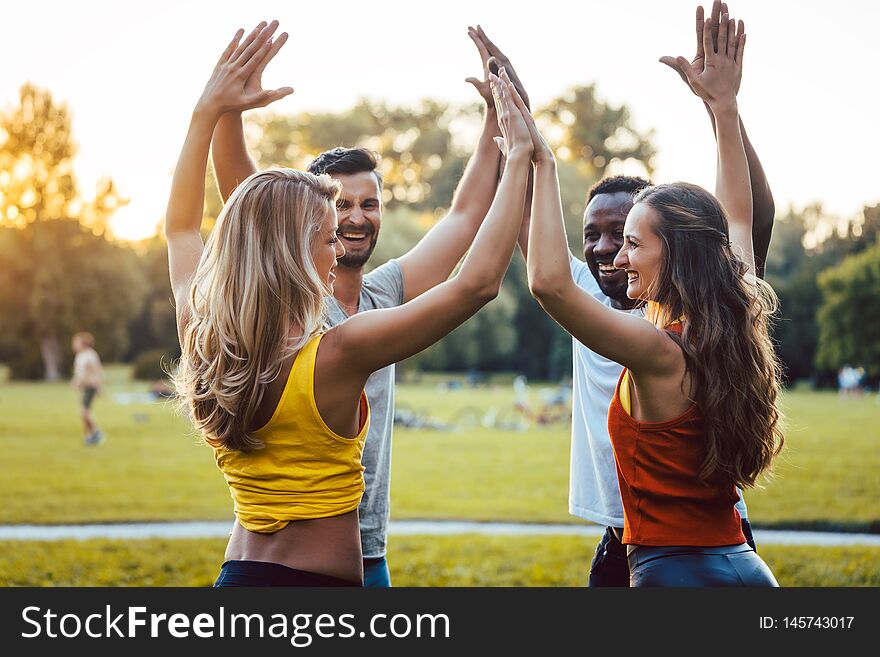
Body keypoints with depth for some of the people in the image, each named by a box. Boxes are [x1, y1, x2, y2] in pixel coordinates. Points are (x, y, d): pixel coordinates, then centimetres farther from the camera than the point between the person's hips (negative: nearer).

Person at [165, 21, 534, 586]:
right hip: (323, 580, -7)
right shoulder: (336, 355, -21)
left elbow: (181, 226, 18)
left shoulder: (203, 340, -2)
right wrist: (519, 157, -10)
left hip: (237, 574, 7)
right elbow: (478, 281, -20)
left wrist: (209, 110, 20)